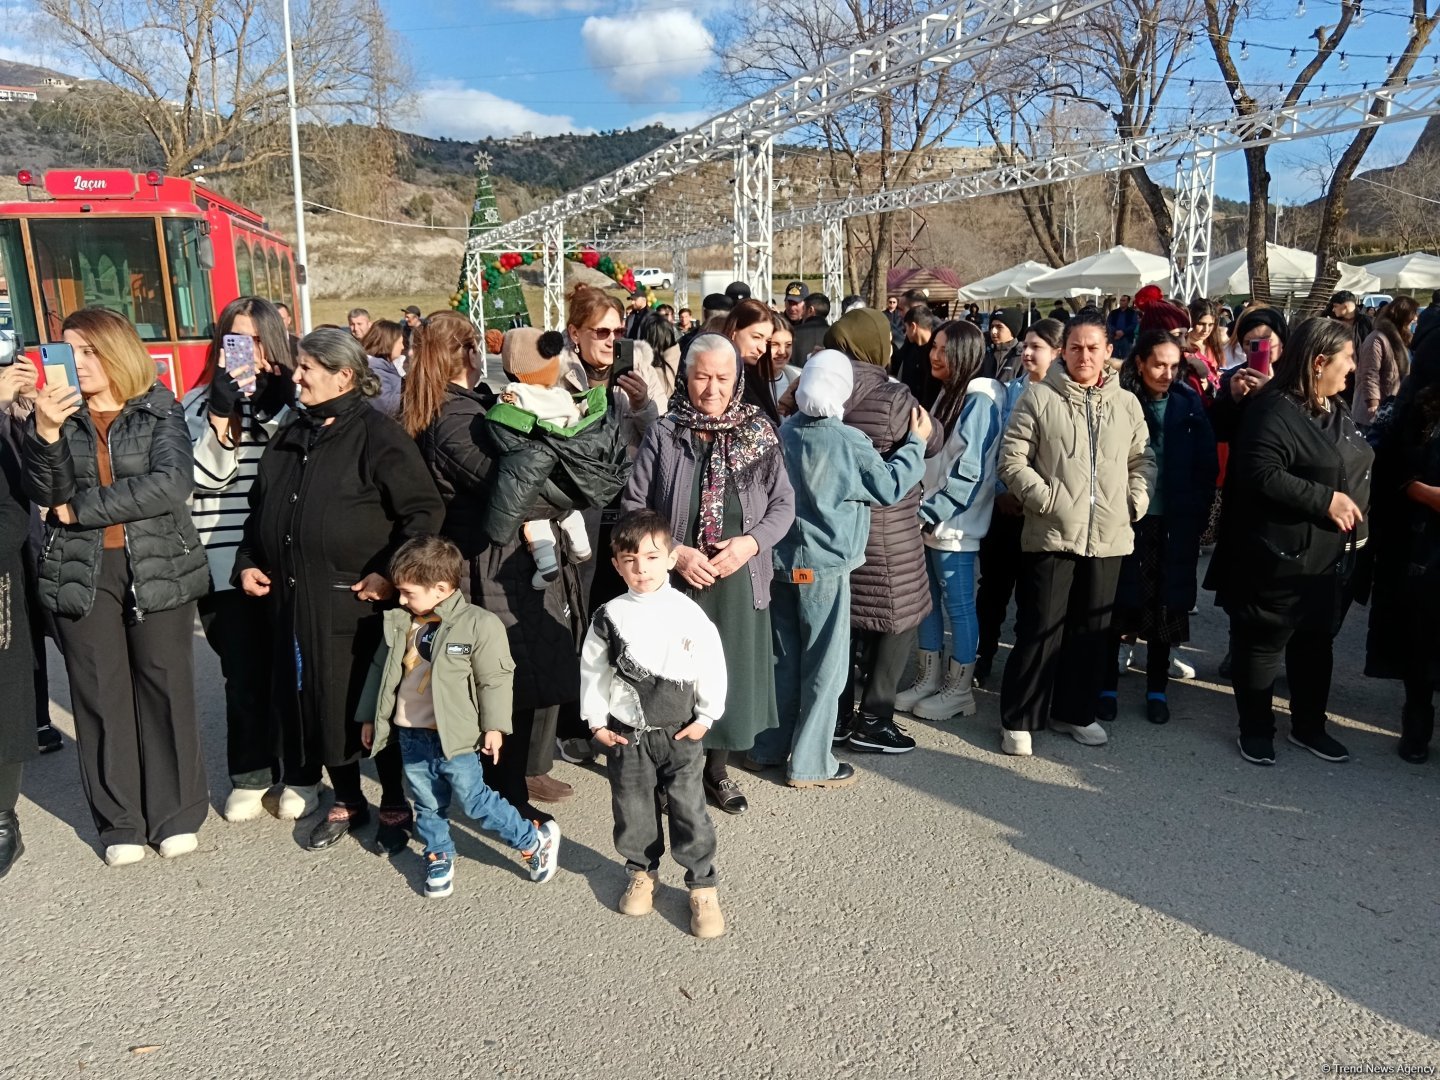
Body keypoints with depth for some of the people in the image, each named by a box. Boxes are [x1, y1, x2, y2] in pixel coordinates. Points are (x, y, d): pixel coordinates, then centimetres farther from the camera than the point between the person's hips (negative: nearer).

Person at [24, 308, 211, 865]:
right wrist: (44, 433, -19)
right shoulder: (57, 412, 7)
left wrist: (80, 509, -12)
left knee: (165, 687, 4)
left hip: (158, 567, -2)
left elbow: (173, 483, -16)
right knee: (100, 694, 6)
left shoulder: (161, 410, -1)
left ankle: (176, 812, 17)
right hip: (81, 571, 2)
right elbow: (43, 494, -2)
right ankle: (120, 820, 18)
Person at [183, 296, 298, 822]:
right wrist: (221, 416, -12)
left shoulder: (293, 400, 4)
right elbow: (204, 476, -3)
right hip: (224, 564, 1)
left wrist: (274, 412, -14)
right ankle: (249, 776, 22)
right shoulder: (199, 404, 8)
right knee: (243, 674, 6)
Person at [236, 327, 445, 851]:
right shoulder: (288, 438, 14)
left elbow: (425, 512, -14)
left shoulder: (376, 435, -9)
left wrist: (390, 573, -17)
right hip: (293, 601, 7)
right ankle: (347, 802, 30)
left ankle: (395, 806, 22)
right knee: (313, 704, 12)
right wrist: (248, 562, 13)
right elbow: (260, 510, 26)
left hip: (357, 601, -7)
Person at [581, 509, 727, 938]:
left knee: (689, 811, 2)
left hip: (680, 732, -1)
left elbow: (713, 665, -2)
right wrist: (596, 721, 2)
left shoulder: (688, 612, -9)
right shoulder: (609, 617, -5)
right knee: (633, 811, 13)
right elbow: (592, 671, 4)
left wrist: (705, 716, -2)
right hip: (625, 735, 2)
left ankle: (702, 885, 18)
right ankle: (641, 872, 36)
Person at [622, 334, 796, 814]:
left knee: (733, 671, 12)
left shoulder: (760, 434, 1)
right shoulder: (663, 435, -4)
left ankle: (717, 767, 32)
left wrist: (751, 542, -13)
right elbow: (633, 506, -3)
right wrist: (675, 553, -14)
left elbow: (783, 505, 5)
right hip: (676, 580, -2)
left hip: (739, 582, 2)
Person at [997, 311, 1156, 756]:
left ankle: (1074, 712, 28)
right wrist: (1047, 499, -13)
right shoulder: (1039, 397, -2)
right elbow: (1012, 458, -5)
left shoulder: (1126, 403, 9)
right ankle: (1019, 719, 11)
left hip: (1109, 537, 4)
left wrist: (1135, 503, 1)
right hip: (1052, 534, -4)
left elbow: (1142, 461, 16)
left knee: (1091, 630, 13)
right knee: (1039, 629, -1)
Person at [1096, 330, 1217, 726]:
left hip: (1173, 521, 2)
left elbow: (1207, 463, 6)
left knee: (1165, 605, 9)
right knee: (1116, 603, 6)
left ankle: (1157, 690, 22)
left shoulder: (1188, 403, 3)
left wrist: (1199, 513, 0)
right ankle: (1107, 687, 18)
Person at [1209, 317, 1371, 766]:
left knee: (1317, 641, 18)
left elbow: (1357, 468, 25)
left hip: (1333, 555, 9)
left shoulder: (1337, 411, 13)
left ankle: (1309, 726, 32)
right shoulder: (1274, 411, -17)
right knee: (1263, 644, 3)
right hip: (1283, 557, -9)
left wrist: (1357, 521, 12)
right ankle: (1255, 729, 17)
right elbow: (1262, 476, -27)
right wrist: (1325, 500, -22)